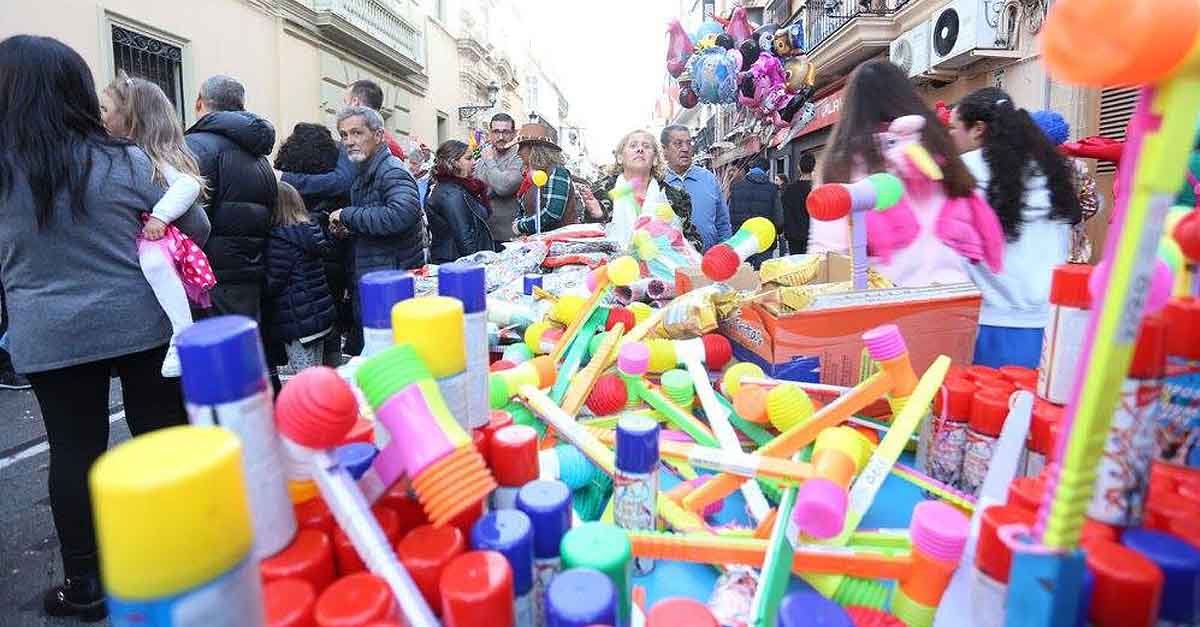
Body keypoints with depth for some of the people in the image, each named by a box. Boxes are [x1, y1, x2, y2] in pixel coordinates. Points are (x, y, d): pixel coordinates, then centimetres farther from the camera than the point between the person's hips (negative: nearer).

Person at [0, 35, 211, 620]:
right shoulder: (124, 160, -7)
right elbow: (196, 228, 1)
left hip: (49, 336, 1)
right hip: (141, 324, 0)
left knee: (73, 452, 10)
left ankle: (84, 584, 22)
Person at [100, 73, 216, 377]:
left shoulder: (154, 154, -7)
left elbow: (189, 184, -24)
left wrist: (160, 215, -30)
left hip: (156, 237, -10)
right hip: (126, 240, 10)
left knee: (153, 259, -39)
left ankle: (184, 333, -34)